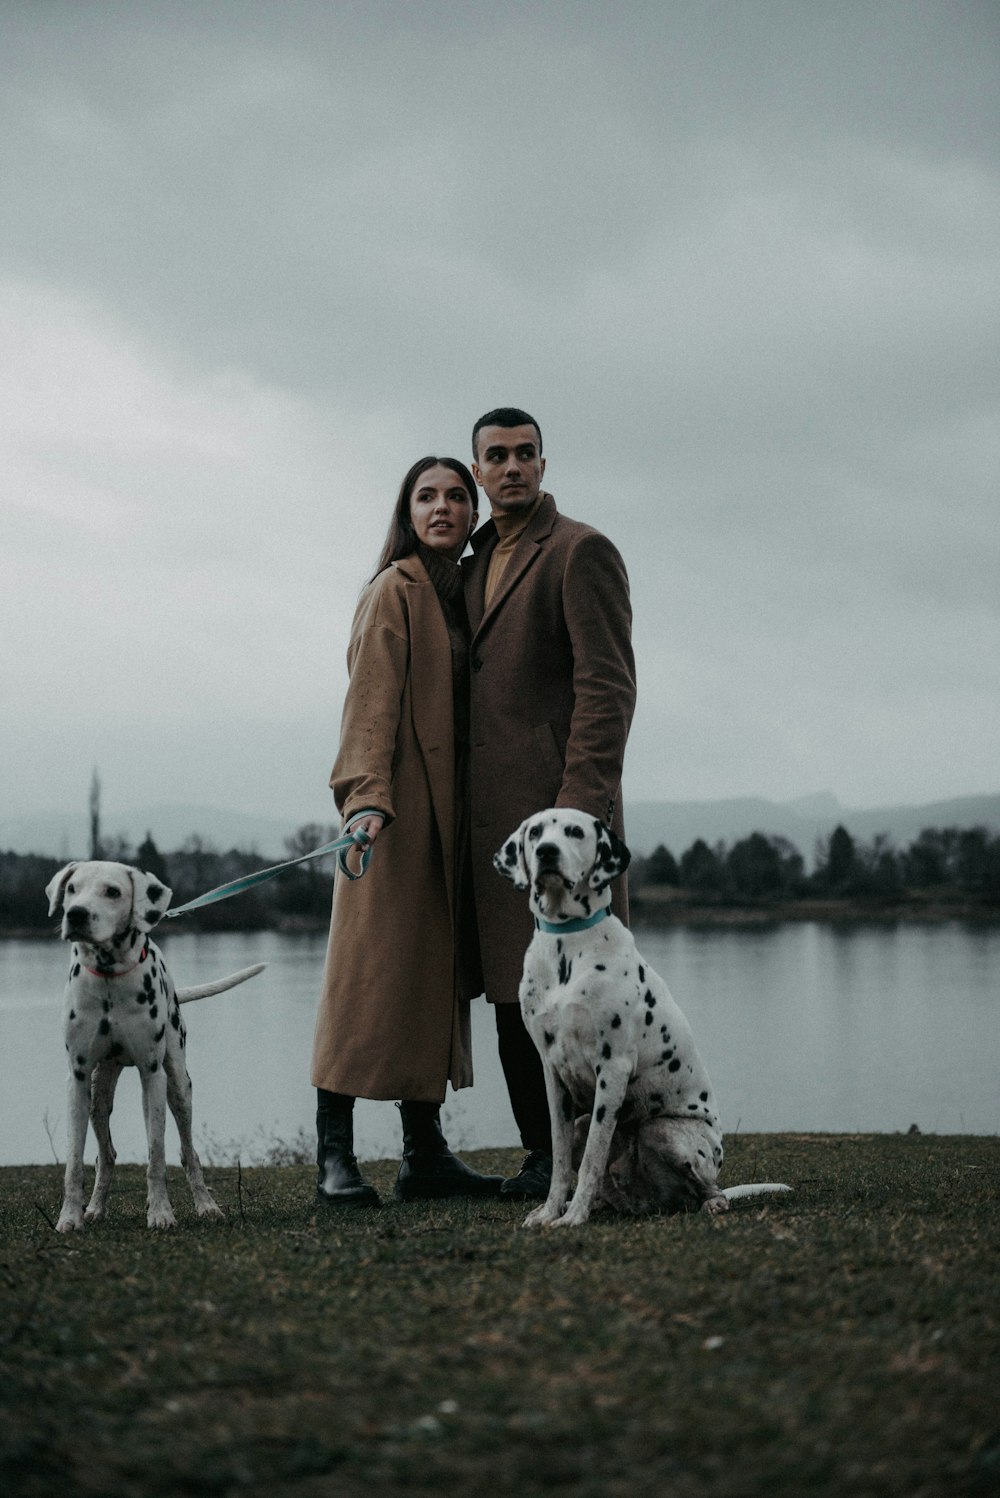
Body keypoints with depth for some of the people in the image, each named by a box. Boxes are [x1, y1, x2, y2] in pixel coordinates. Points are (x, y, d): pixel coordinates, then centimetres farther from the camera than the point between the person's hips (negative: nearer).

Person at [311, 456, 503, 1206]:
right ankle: (336, 1156, -7)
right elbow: (370, 701, -14)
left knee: (437, 976, 7)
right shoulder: (395, 591, -5)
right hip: (399, 805, -8)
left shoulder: (466, 591, 18)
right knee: (373, 972, -9)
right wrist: (367, 794, -27)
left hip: (449, 807, 8)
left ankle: (426, 1153, 10)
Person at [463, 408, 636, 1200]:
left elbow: (608, 684, -11)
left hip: (559, 805, -8)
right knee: (514, 993, 8)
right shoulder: (475, 566, 21)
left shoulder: (581, 550, -3)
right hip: (493, 814, 8)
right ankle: (546, 1155, 14)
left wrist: (581, 801, -20)